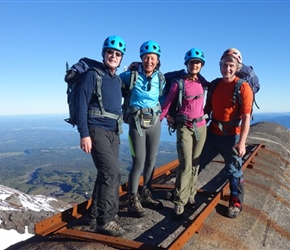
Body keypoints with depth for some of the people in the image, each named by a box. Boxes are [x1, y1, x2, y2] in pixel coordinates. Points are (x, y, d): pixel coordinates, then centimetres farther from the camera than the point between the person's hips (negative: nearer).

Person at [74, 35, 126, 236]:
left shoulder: (118, 80, 16)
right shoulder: (93, 75, -5)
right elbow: (82, 104, -12)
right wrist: (84, 134, -18)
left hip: (113, 132, 7)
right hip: (97, 130, -7)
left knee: (107, 173, 11)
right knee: (112, 173, -15)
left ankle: (96, 215, 25)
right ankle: (105, 220, -3)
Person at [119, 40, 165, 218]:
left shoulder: (160, 78, 5)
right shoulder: (132, 75, -5)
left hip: (155, 121, 4)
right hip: (137, 121, -4)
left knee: (151, 160, 10)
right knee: (139, 161, -8)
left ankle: (146, 194, 27)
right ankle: (133, 200, 7)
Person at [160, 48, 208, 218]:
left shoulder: (203, 82, 5)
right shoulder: (179, 83, -6)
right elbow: (167, 104, -5)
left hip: (201, 126, 5)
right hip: (185, 127, -4)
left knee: (195, 163, 10)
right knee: (186, 165, -11)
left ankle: (191, 195, 24)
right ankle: (179, 203, -3)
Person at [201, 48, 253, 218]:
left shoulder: (243, 88, -11)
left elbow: (246, 118, -15)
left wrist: (242, 142, -21)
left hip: (231, 137, -5)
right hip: (212, 134, 5)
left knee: (234, 171, 8)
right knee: (197, 164, 15)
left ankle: (236, 203, 27)